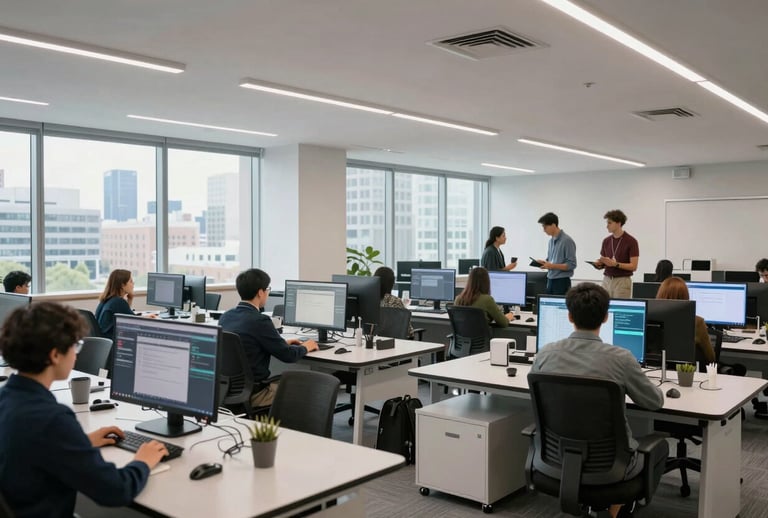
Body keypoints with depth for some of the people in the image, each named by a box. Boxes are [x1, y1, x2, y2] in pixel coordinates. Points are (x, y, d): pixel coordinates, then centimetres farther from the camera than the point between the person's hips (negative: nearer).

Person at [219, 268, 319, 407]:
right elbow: (288, 356, -12)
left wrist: (283, 343, 23)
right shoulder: (259, 320, -21)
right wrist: (305, 347, 9)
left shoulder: (225, 316, 3)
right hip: (252, 394, -8)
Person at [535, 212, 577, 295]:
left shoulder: (567, 241, -13)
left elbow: (571, 265, -15)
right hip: (550, 280, 7)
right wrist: (543, 262, 0)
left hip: (562, 282, -7)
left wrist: (552, 266, -20)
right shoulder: (551, 240, 11)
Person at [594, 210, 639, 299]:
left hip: (623, 282, -6)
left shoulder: (631, 241, -10)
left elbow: (633, 266, -13)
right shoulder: (606, 241, 9)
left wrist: (615, 264, -24)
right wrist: (599, 264, -9)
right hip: (607, 281, 6)